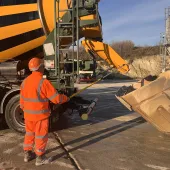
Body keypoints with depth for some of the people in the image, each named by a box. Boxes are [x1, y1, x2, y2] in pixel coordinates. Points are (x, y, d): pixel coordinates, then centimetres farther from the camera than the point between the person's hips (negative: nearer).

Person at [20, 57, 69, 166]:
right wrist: (66, 98, -2)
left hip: (28, 114, 7)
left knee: (29, 134, 21)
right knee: (41, 136, 8)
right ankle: (40, 158, 20)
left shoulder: (25, 81, 2)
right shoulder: (43, 82, -21)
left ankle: (27, 154, 34)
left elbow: (22, 100, 10)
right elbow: (56, 98, -20)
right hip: (40, 115, -7)